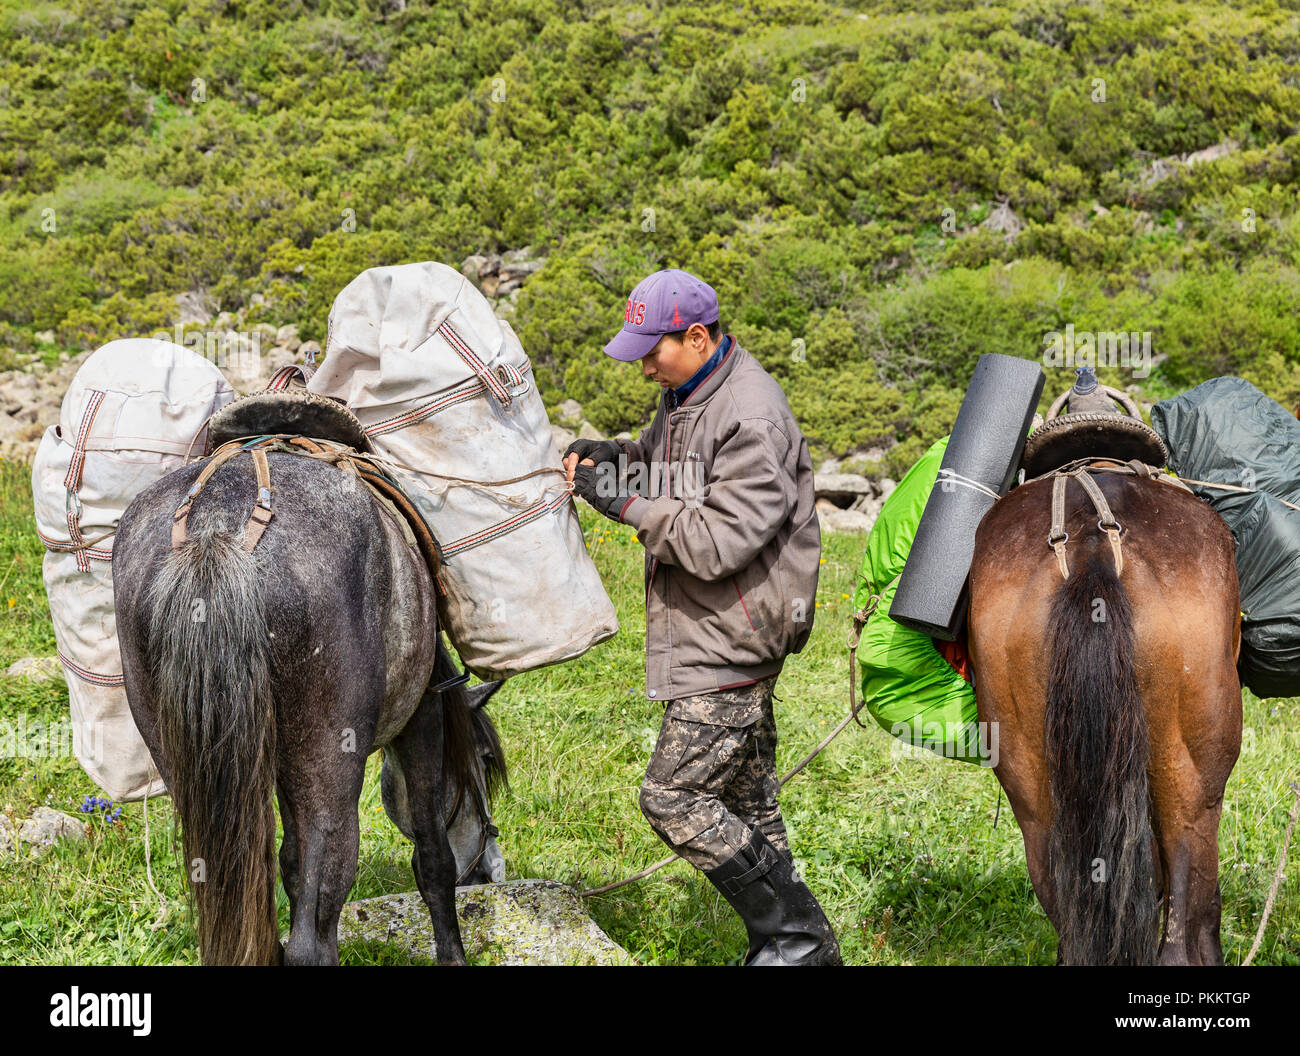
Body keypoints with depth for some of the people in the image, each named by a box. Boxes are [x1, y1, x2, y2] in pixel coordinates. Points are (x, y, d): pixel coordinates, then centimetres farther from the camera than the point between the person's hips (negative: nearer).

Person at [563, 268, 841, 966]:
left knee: (672, 797, -8)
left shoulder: (751, 421, -22)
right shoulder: (686, 392, 8)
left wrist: (626, 503, -24)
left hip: (730, 642, -10)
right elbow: (676, 467, 23)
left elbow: (720, 542, -27)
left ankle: (796, 933, 4)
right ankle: (804, 946, 26)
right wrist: (619, 457, 2)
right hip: (702, 636, 10)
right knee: (742, 798, 15)